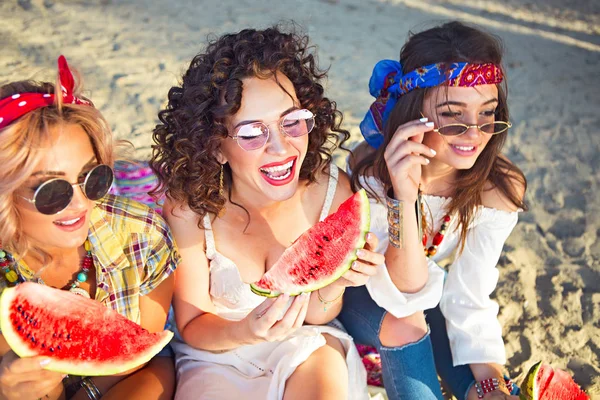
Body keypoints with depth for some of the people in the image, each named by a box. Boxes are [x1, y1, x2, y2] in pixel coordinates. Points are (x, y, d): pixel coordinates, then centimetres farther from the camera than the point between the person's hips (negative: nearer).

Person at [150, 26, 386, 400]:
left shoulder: (332, 190, -19)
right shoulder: (188, 208, -24)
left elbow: (316, 316, -6)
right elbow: (193, 326, -11)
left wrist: (333, 285, -28)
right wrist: (245, 332, -32)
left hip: (304, 341, 1)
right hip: (215, 353, 0)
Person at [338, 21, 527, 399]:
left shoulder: (498, 188, -22)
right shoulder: (372, 172, -32)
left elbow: (470, 297, -17)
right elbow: (404, 295, -34)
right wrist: (405, 198, -48)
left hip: (431, 286, 2)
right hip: (361, 291, -2)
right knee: (406, 323, -30)